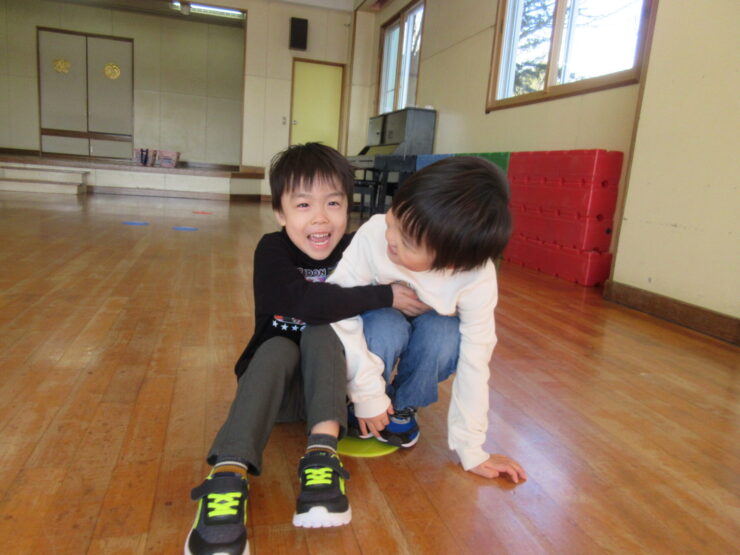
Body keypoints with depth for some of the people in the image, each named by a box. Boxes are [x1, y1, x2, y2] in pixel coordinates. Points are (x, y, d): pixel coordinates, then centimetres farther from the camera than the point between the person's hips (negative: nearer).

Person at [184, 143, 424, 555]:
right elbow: (304, 301, -32)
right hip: (273, 382, -1)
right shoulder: (272, 251, -14)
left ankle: (322, 453, -40)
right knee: (277, 349, -32)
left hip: (330, 380, 2)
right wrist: (383, 297, -30)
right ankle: (229, 474, -45)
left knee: (319, 334, -27)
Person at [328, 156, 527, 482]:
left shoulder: (477, 280, -31)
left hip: (429, 334, 1)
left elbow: (473, 365, -24)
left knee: (445, 333, -33)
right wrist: (367, 391, -29)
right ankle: (362, 406, -4)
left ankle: (404, 405, -4)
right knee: (388, 328, -35)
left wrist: (472, 452, -19)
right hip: (377, 324, 0)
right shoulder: (373, 234, -35)